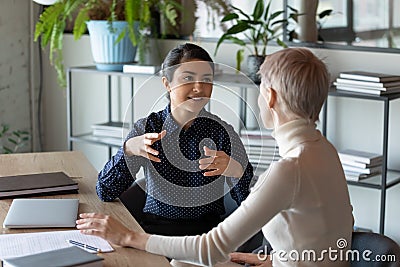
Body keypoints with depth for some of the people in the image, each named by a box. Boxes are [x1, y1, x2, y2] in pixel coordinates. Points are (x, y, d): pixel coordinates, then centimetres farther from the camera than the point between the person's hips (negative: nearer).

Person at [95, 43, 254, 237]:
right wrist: (128, 149, -23)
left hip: (208, 230, 0)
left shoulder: (222, 131, -1)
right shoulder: (146, 127, 1)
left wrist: (237, 171, -28)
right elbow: (105, 193, -4)